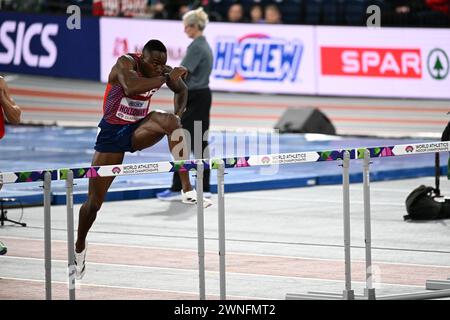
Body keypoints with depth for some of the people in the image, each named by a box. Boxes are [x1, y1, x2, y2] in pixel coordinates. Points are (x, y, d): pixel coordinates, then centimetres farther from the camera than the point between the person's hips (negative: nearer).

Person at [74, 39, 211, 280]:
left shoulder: (163, 71, -8)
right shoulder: (125, 63, -23)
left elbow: (181, 90, 10)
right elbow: (130, 88, -44)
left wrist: (178, 113, -9)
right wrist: (166, 78, -43)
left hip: (138, 130, 3)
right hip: (112, 133, -3)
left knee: (169, 120, -31)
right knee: (94, 202, -1)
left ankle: (187, 190, -32)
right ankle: (79, 248, 25)